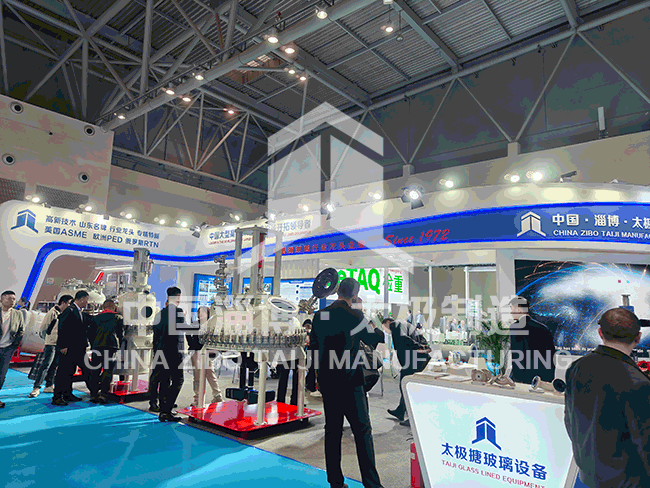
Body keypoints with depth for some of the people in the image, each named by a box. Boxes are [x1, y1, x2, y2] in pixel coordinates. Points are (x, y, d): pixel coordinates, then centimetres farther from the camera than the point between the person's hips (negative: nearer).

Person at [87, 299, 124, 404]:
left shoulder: (95, 318, 16)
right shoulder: (118, 318, 8)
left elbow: (90, 333, 14)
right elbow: (121, 333, 7)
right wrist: (117, 345, 19)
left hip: (97, 346, 3)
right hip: (111, 346, -3)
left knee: (95, 371, 10)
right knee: (108, 371, 0)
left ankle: (94, 394, 9)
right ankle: (103, 394, -6)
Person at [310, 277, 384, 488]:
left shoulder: (320, 315, 3)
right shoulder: (355, 315, -11)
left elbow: (313, 345, 9)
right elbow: (373, 340, -1)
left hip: (327, 381, 5)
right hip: (350, 380, -5)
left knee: (332, 429, 13)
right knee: (362, 430, 4)